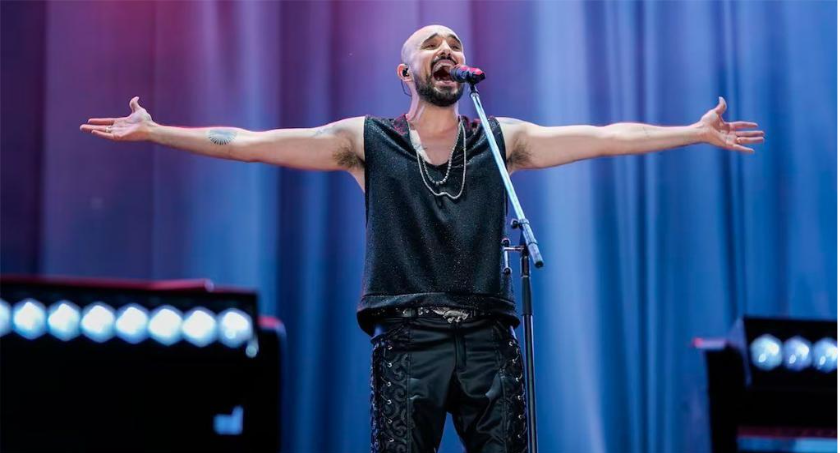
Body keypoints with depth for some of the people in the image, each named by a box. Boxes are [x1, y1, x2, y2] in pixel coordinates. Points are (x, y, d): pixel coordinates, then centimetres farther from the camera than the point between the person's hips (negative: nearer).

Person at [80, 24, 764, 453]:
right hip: (408, 342, -1)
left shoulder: (502, 139, 15)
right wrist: (154, 131, 1)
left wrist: (695, 132, 9)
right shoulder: (366, 141, 10)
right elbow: (252, 143, 6)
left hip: (488, 342, 2)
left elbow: (608, 137, 13)